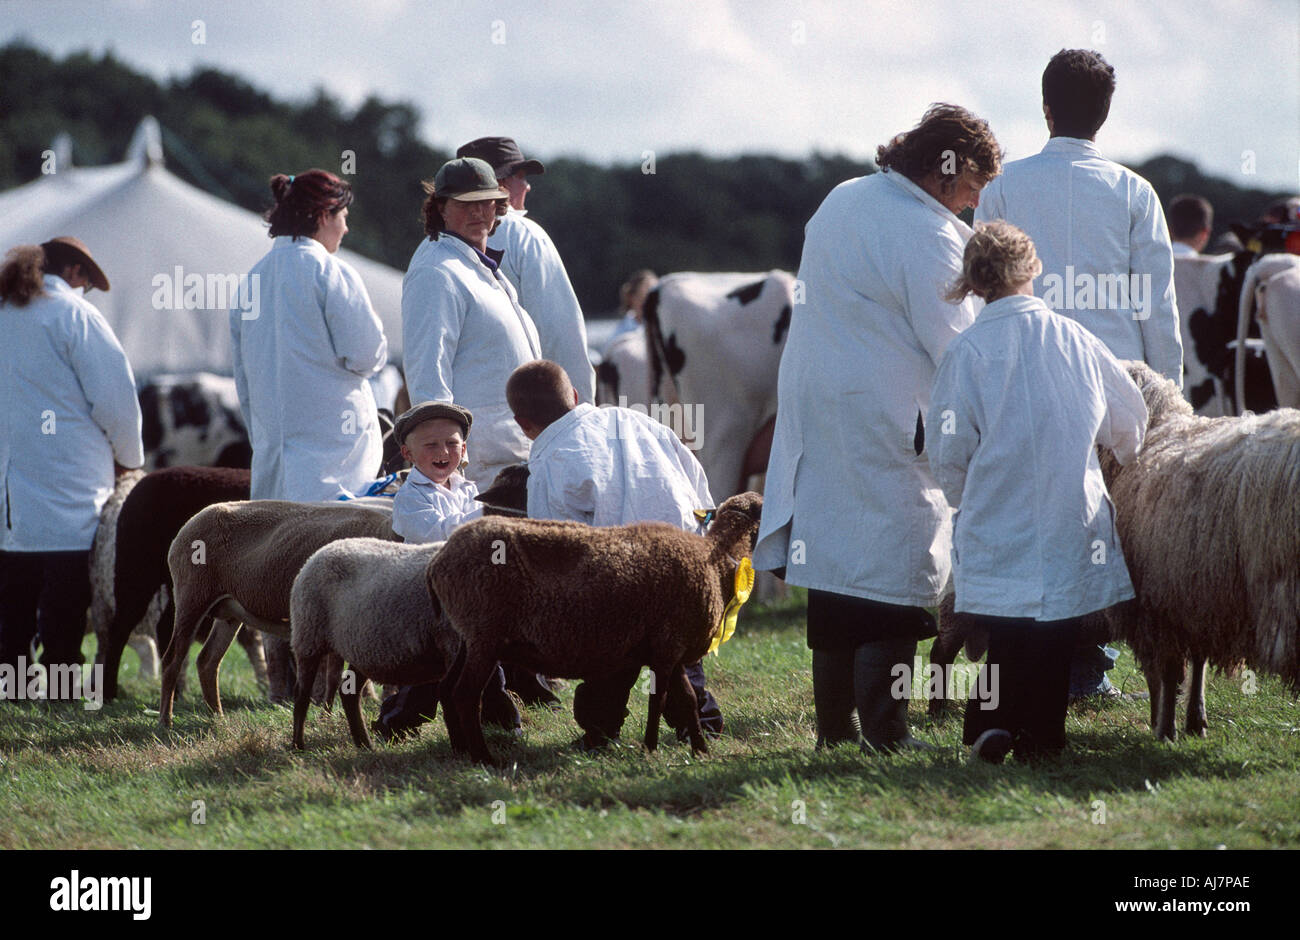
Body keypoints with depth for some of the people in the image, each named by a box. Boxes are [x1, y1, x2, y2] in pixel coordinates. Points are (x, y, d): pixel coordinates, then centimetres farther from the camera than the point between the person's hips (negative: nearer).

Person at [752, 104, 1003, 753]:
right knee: (892, 576, -5)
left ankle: (834, 723, 17)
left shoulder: (841, 201, 12)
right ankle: (884, 731, -8)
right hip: (885, 424, -9)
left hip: (814, 407, 9)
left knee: (835, 559, 13)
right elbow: (957, 346, -14)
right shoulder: (927, 236, -15)